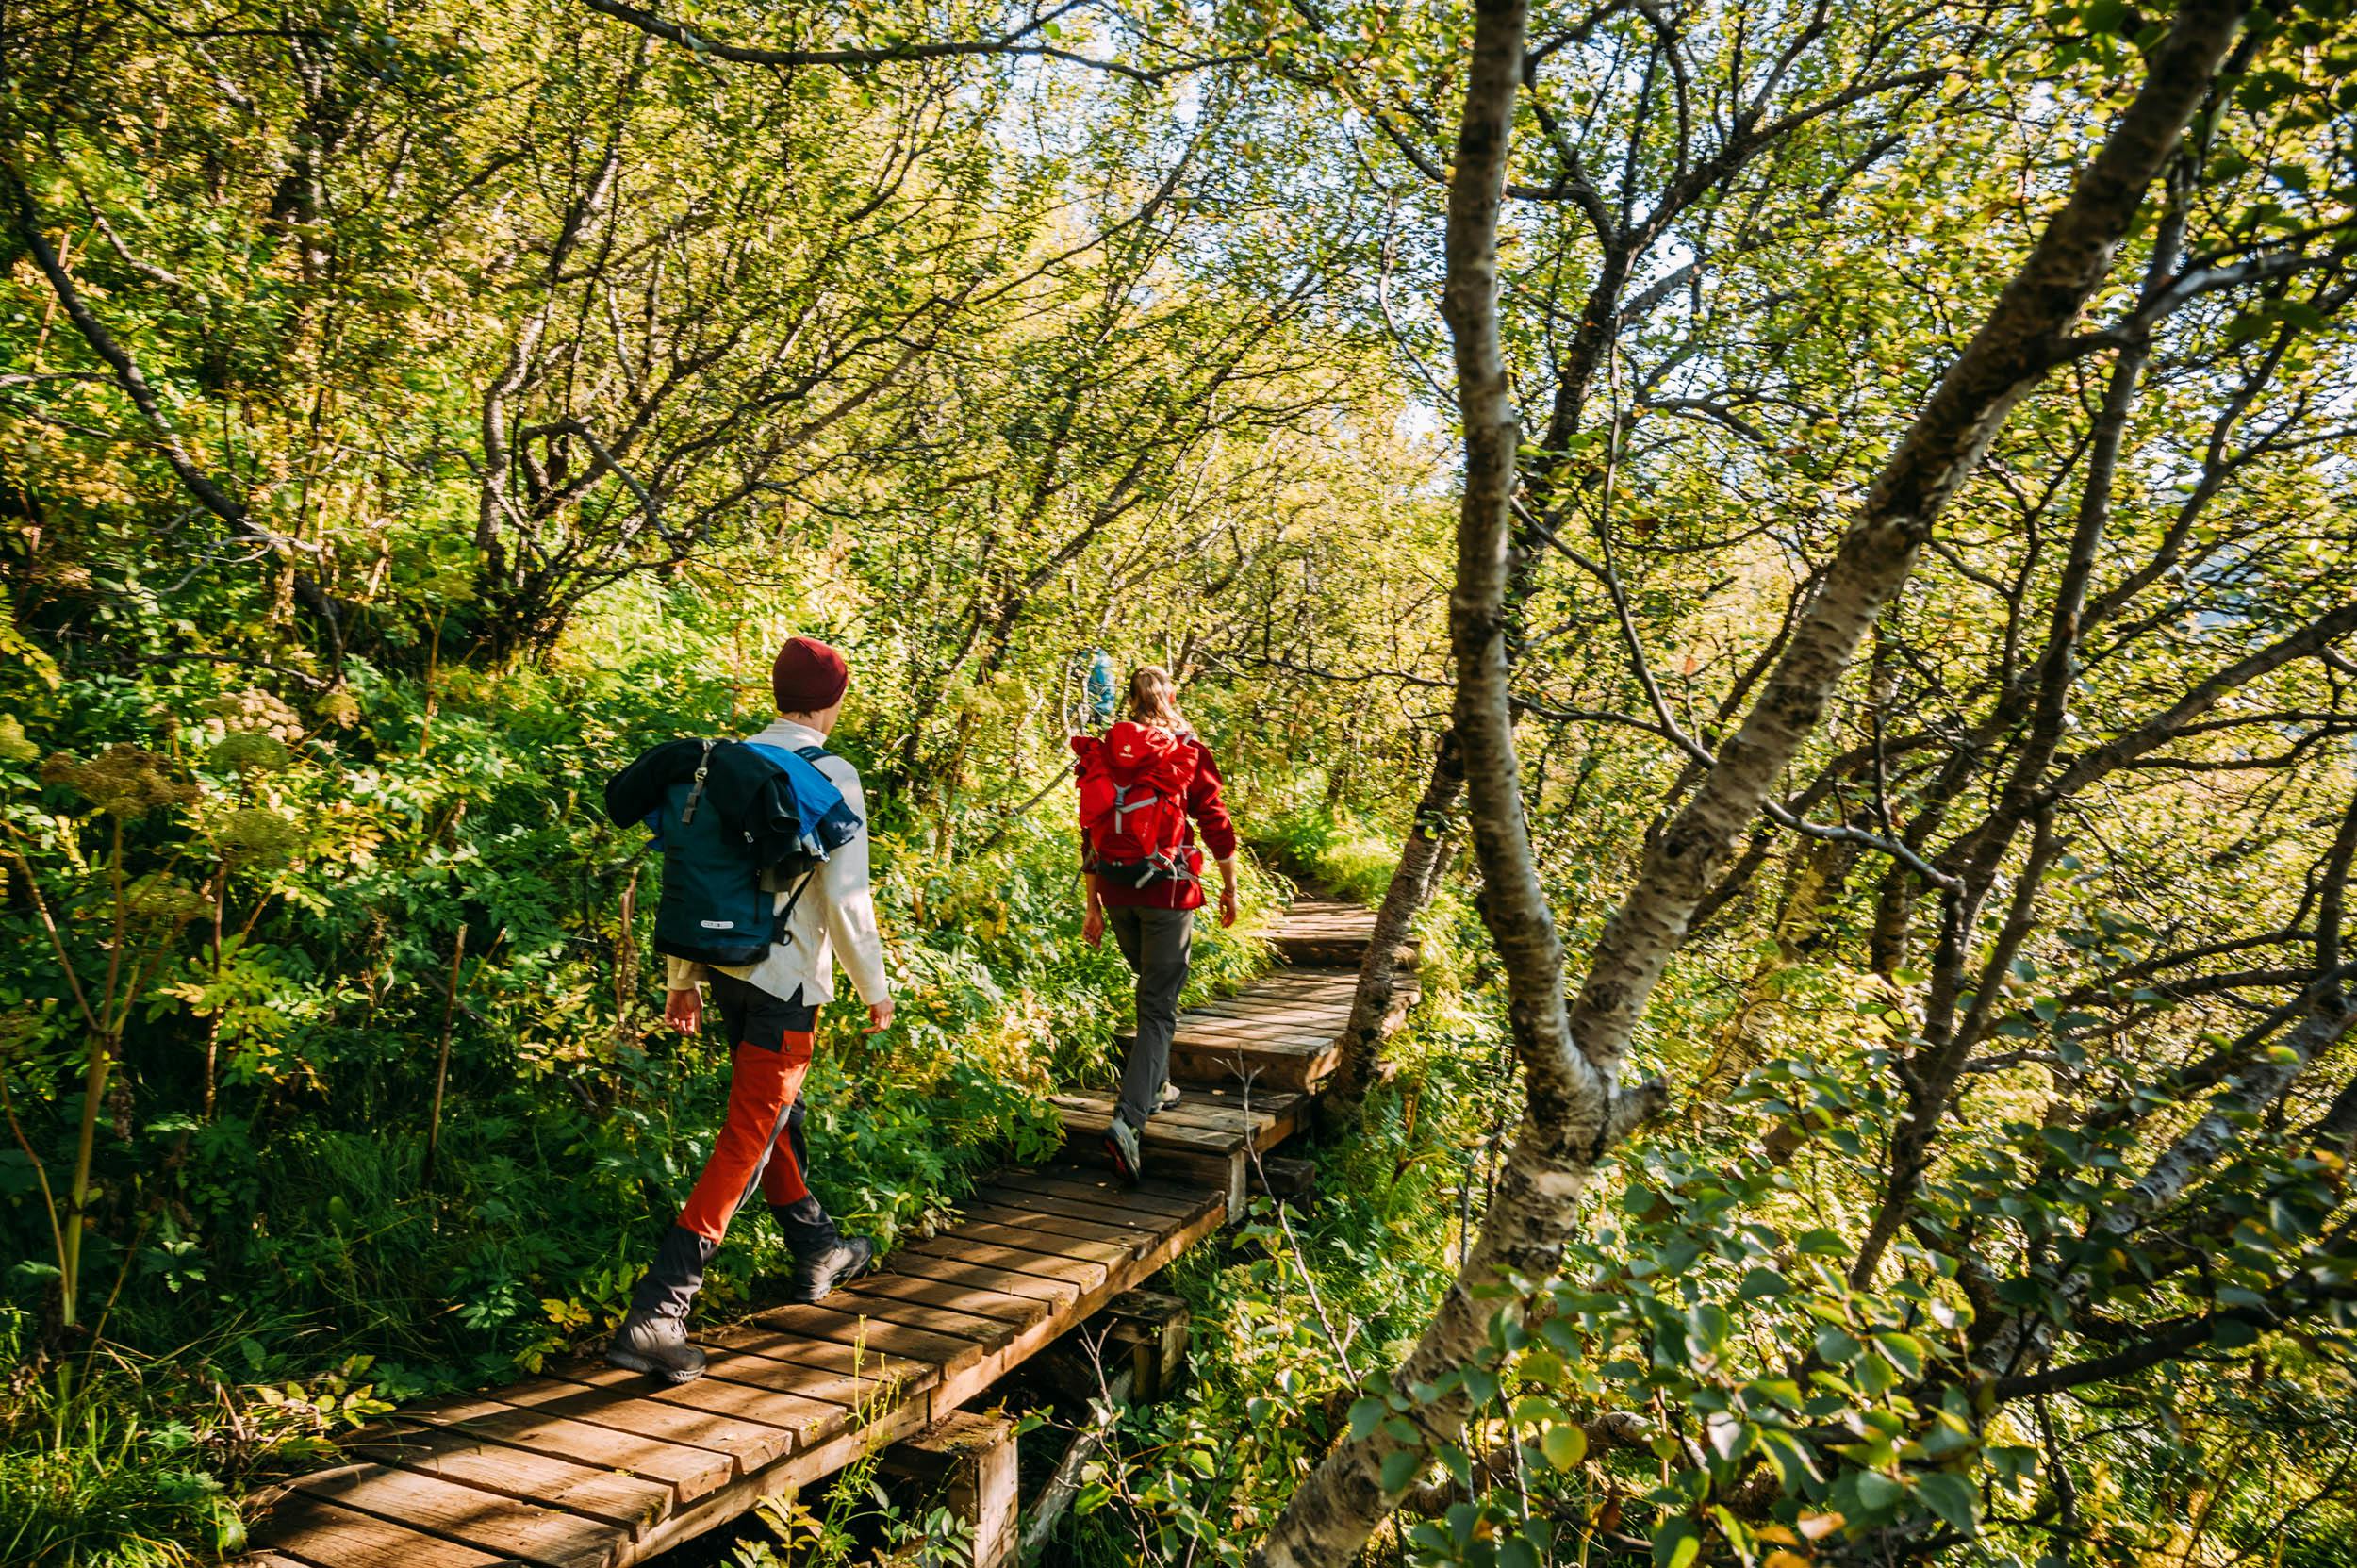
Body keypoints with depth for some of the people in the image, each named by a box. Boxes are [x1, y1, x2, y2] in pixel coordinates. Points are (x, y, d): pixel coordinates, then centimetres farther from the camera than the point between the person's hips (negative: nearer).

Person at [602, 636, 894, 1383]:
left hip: (723, 962, 8)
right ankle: (654, 1314, -3)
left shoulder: (730, 761, 4)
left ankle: (818, 1250, 41)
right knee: (746, 1142, -1)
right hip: (786, 979, -7)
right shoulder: (831, 776, -14)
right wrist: (876, 988, -3)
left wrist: (682, 976, 17)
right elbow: (845, 899, -16)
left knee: (774, 1113, 23)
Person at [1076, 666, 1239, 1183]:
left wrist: (1094, 906, 15)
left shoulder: (1103, 755, 8)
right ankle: (1128, 1119, -17)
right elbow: (1217, 825, -2)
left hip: (1116, 890, 5)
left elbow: (1091, 834, 9)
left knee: (1151, 987, 27)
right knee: (1159, 1007, -3)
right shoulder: (1188, 753, -3)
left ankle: (1153, 1087, 36)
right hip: (1167, 889, -5)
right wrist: (1230, 889, 10)